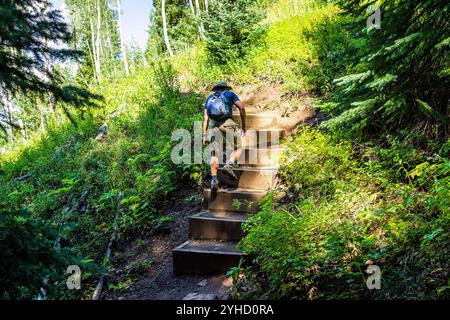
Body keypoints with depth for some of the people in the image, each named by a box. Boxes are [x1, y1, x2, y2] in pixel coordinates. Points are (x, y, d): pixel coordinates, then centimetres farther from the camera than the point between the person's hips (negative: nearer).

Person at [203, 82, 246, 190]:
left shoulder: (209, 98, 27)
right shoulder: (230, 93, 19)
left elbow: (205, 117, 17)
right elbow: (241, 108, 7)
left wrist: (205, 134, 14)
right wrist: (243, 126, 13)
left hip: (213, 125, 3)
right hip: (227, 123, -3)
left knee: (215, 153, 8)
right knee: (237, 148, 10)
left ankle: (214, 180, 1)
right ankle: (229, 165, -15)